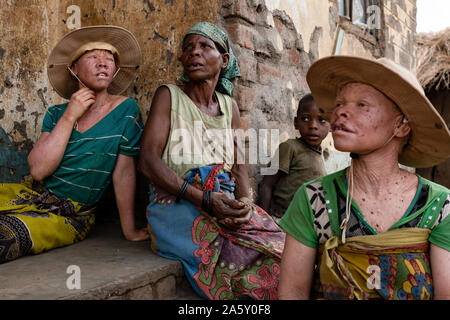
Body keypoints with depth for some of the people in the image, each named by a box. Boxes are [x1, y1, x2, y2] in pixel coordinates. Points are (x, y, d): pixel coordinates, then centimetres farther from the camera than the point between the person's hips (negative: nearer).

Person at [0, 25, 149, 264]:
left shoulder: (125, 109, -7)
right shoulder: (56, 114, 3)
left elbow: (123, 172, -6)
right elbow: (38, 170, -9)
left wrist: (129, 231, -5)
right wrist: (69, 117, -13)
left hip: (67, 216, -3)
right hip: (29, 195, 4)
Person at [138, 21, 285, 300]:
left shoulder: (229, 106, 17)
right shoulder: (169, 95, 4)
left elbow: (239, 166, 12)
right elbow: (148, 161, -8)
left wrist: (244, 201, -12)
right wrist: (206, 199, -20)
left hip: (226, 202, 5)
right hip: (176, 202, -4)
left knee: (281, 249, -19)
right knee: (240, 255, -30)